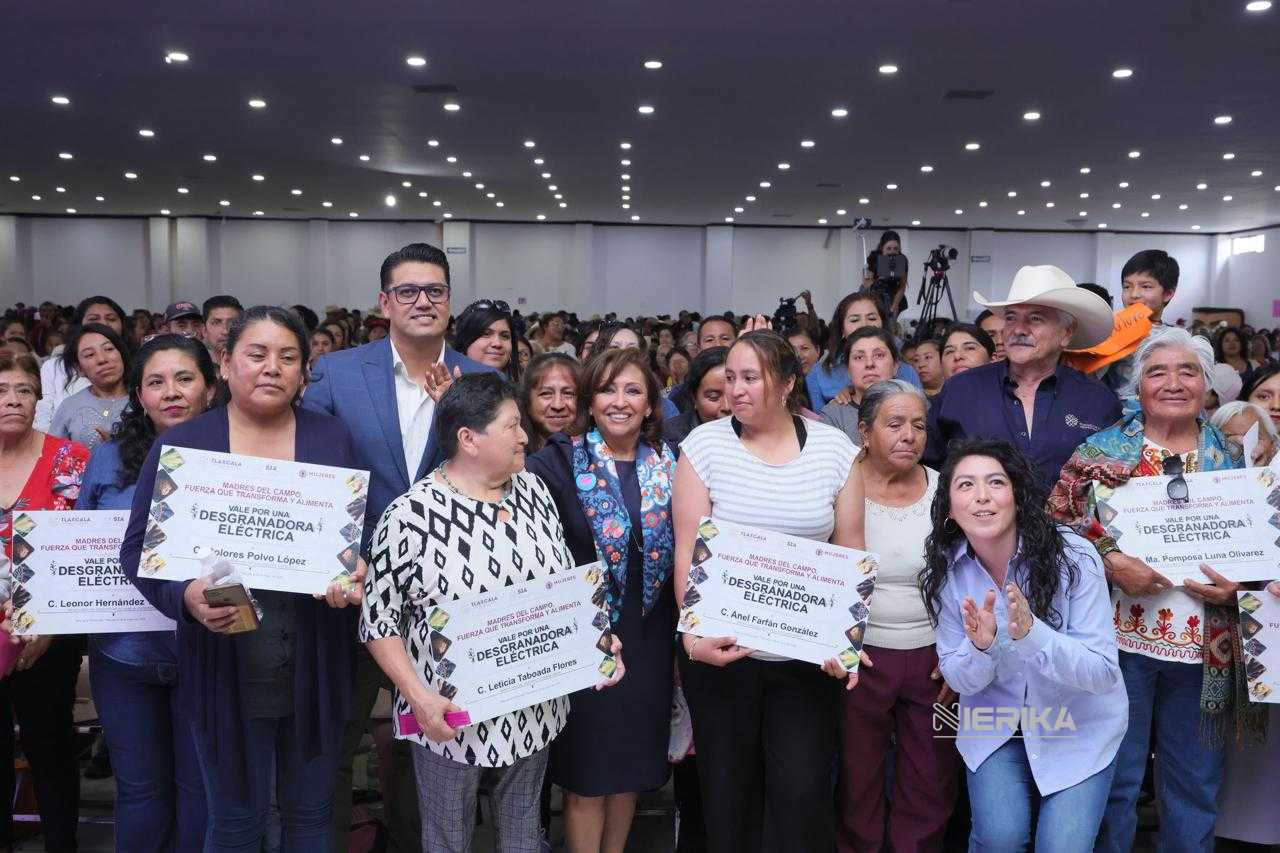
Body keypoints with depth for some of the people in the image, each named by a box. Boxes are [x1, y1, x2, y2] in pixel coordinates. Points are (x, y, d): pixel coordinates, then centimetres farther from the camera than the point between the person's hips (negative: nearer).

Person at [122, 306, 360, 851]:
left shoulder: (334, 439, 3)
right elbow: (138, 548, -2)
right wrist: (186, 596, -21)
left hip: (315, 660, 2)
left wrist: (356, 575, -15)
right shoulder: (180, 445, -2)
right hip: (224, 663, -1)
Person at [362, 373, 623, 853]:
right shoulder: (411, 515, -16)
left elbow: (567, 581, 9)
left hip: (534, 710, 5)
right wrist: (419, 697, -20)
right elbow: (379, 620, -11)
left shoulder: (533, 491, 0)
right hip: (451, 716, -4)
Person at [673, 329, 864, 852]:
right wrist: (693, 633, -18)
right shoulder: (705, 444, -5)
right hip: (721, 649, 0)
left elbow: (850, 552, 3)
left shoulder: (834, 447, 0)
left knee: (803, 793, 1)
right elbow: (687, 552, -7)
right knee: (728, 789, 12)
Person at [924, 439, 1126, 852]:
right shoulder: (947, 570, -13)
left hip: (1080, 724, -2)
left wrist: (1031, 633, -40)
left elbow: (1104, 673, -23)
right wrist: (981, 647, -30)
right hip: (995, 723, 2)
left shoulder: (1073, 556, -23)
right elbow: (961, 681, -7)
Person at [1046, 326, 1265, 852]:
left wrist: (1237, 585, -7)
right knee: (1113, 780, 7)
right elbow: (1058, 523, -5)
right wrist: (1111, 562, -18)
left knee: (1195, 785, 14)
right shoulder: (1103, 450, 0)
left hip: (1206, 647, 3)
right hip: (1120, 637, -3)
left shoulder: (1233, 457, 9)